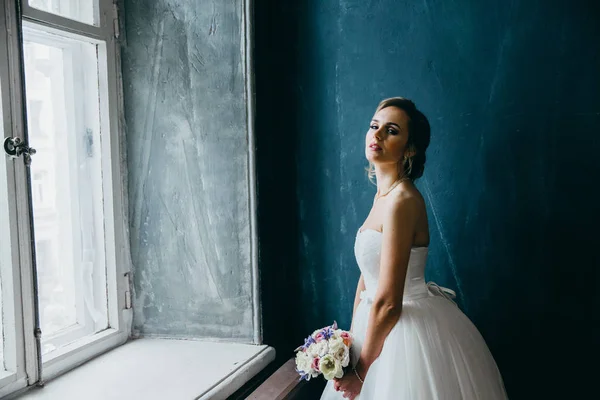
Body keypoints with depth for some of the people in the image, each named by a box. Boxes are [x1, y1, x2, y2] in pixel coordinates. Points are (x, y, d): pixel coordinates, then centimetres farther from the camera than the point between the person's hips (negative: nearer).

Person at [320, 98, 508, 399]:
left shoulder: (402, 201, -24)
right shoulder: (383, 194, 5)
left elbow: (388, 303, -25)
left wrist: (360, 373, -16)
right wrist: (350, 342, 8)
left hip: (410, 330, -8)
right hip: (390, 325, 8)